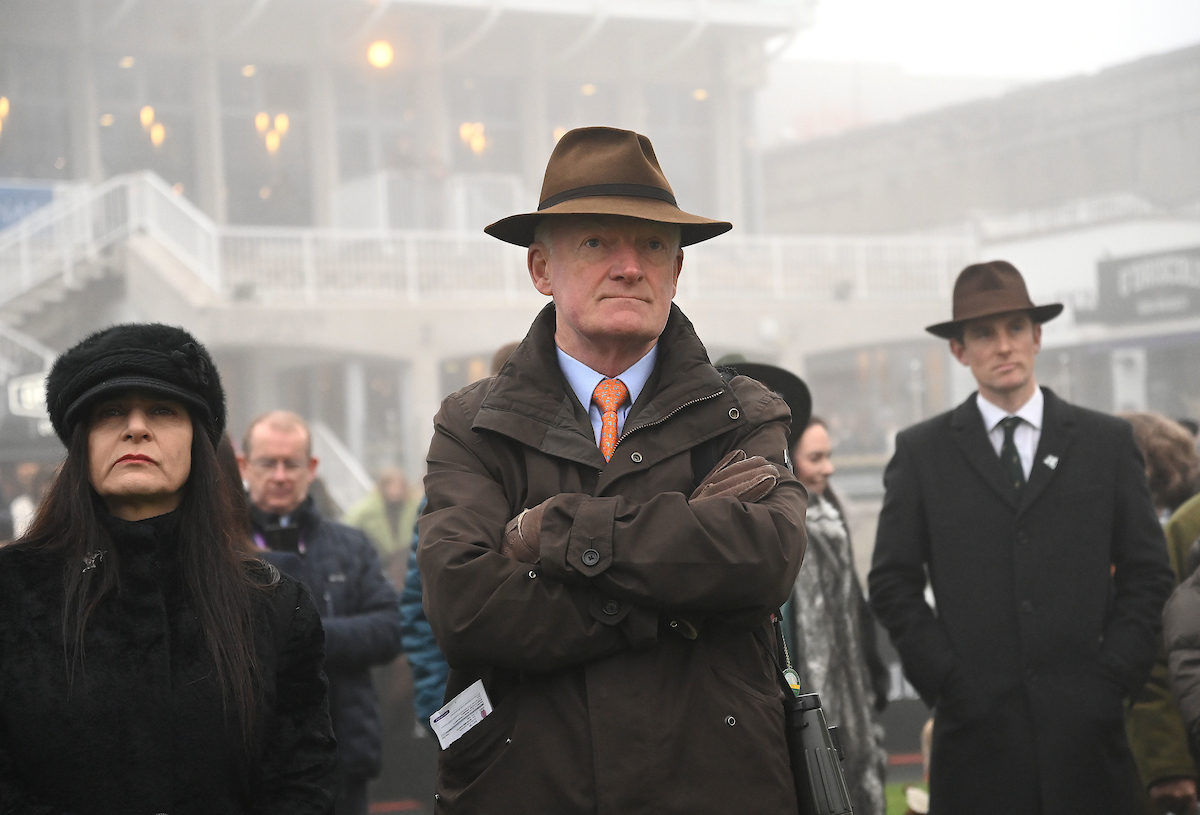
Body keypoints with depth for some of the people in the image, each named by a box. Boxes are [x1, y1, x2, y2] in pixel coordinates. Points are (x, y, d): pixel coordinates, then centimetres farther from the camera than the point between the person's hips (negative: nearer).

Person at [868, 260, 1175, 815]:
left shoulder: (1108, 442, 9)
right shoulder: (921, 452, 6)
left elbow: (1147, 573, 9)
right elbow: (893, 584, 5)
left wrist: (1111, 676, -1)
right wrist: (947, 680, -4)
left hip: (1084, 725, 1)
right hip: (978, 727, -1)